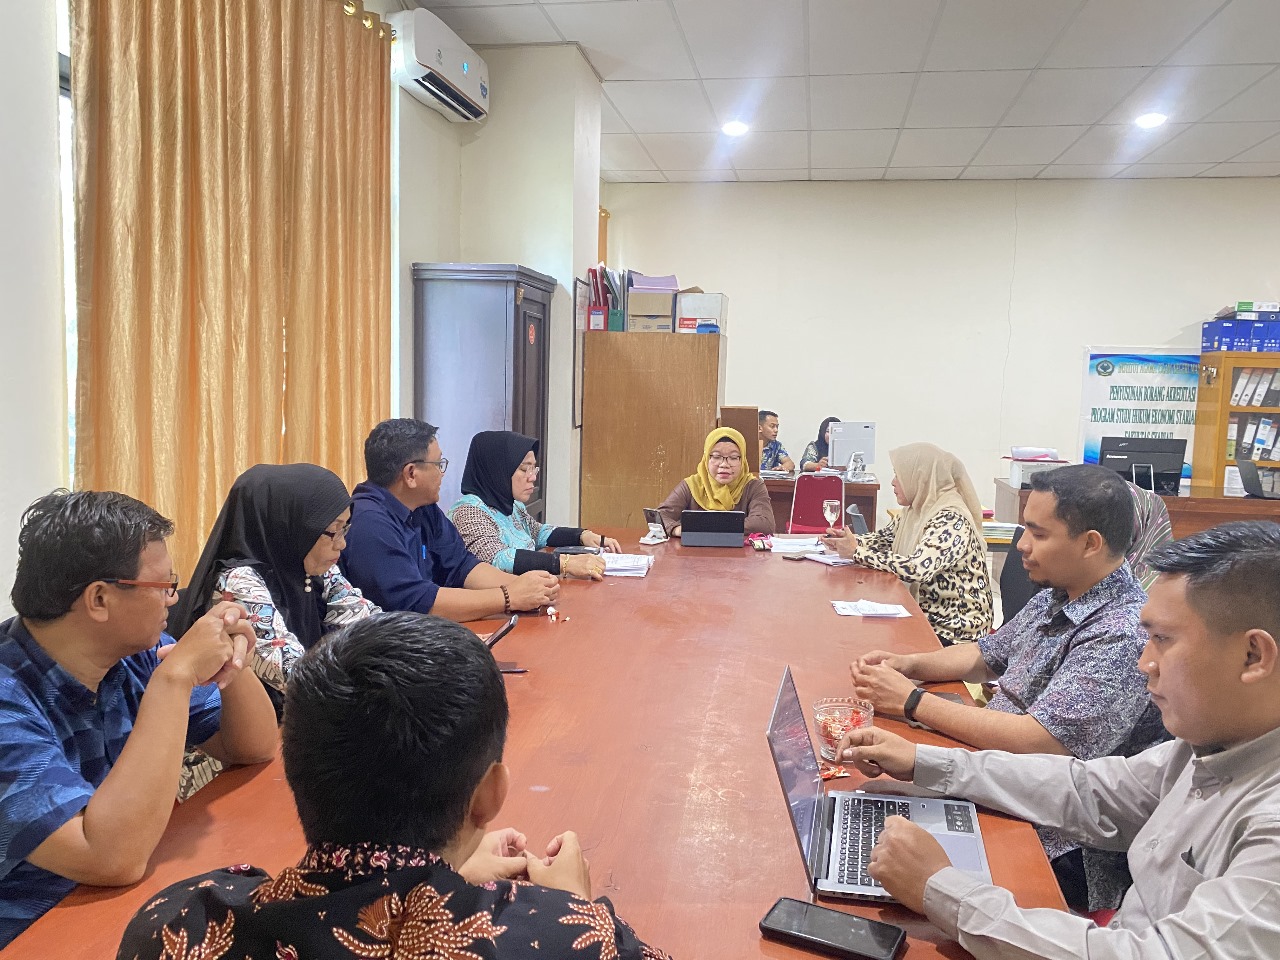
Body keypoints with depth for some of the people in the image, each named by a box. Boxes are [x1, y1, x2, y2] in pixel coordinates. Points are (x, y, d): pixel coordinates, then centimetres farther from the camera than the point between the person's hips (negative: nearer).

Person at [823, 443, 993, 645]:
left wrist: (856, 552, -24)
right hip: (925, 616, 7)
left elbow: (916, 569, -32)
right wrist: (850, 540, -6)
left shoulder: (951, 520, -22)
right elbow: (883, 538, 15)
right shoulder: (915, 510, 5)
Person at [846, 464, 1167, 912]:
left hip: (1055, 844, -8)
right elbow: (987, 655, 22)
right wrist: (908, 665, 3)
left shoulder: (1123, 636, -23)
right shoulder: (1055, 598, 6)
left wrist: (912, 702, -20)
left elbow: (1038, 742, -27)